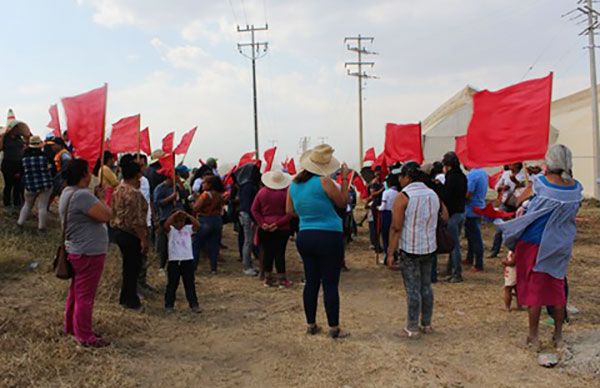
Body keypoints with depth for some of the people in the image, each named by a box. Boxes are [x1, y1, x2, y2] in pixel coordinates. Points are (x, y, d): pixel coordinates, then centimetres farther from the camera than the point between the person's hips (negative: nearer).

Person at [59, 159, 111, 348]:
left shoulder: (67, 192, 9)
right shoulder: (82, 195, -25)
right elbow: (106, 215, -27)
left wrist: (97, 197, 3)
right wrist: (100, 198, -12)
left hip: (76, 251, 11)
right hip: (89, 253, -11)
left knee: (76, 291, 23)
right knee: (85, 295, 0)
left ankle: (70, 326, 37)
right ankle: (85, 335, 11)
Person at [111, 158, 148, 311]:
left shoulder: (118, 189, 7)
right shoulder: (133, 193, -21)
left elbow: (113, 211, 15)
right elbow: (136, 220, -23)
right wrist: (143, 239, -19)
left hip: (119, 231, 9)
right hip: (131, 235, -9)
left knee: (128, 265, 20)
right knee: (133, 267, 4)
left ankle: (126, 298, 32)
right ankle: (130, 301, 15)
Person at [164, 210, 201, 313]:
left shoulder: (188, 229, 4)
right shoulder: (171, 230, 0)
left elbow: (198, 225, -13)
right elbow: (166, 225, -22)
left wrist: (187, 215, -16)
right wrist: (175, 214, -21)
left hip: (188, 260, 1)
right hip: (174, 261, -1)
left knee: (190, 284, 9)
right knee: (172, 284, 8)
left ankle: (194, 304, 16)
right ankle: (169, 305, 18)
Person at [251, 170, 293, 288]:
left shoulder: (262, 192, 2)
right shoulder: (286, 193, -8)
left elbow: (254, 209, 1)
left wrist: (261, 222, -5)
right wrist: (279, 223, -15)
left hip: (265, 228, 3)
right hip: (282, 229, -3)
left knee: (267, 252, 9)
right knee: (280, 253, 1)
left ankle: (268, 278, 17)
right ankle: (282, 280, 5)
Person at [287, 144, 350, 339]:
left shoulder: (294, 184, 4)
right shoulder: (323, 182, -14)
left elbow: (290, 210, 14)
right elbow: (343, 202, -2)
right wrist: (344, 179, 5)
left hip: (304, 237, 6)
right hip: (329, 237, -6)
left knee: (311, 282, 14)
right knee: (330, 284, 2)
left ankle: (311, 325, 23)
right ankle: (334, 328, 10)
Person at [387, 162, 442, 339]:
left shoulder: (404, 196, -13)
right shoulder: (433, 194, 7)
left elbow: (396, 228, -16)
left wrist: (390, 252, -12)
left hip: (410, 249, -6)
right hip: (429, 248, 6)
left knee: (412, 289, 0)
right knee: (426, 286, 15)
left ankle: (412, 328, 7)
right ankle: (426, 324, 24)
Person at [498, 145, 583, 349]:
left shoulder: (541, 183, -18)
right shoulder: (576, 188, -4)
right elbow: (573, 212, 11)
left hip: (535, 244, -4)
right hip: (561, 246, 4)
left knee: (534, 288, 6)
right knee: (557, 288, 16)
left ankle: (533, 336, 15)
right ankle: (558, 335, 26)